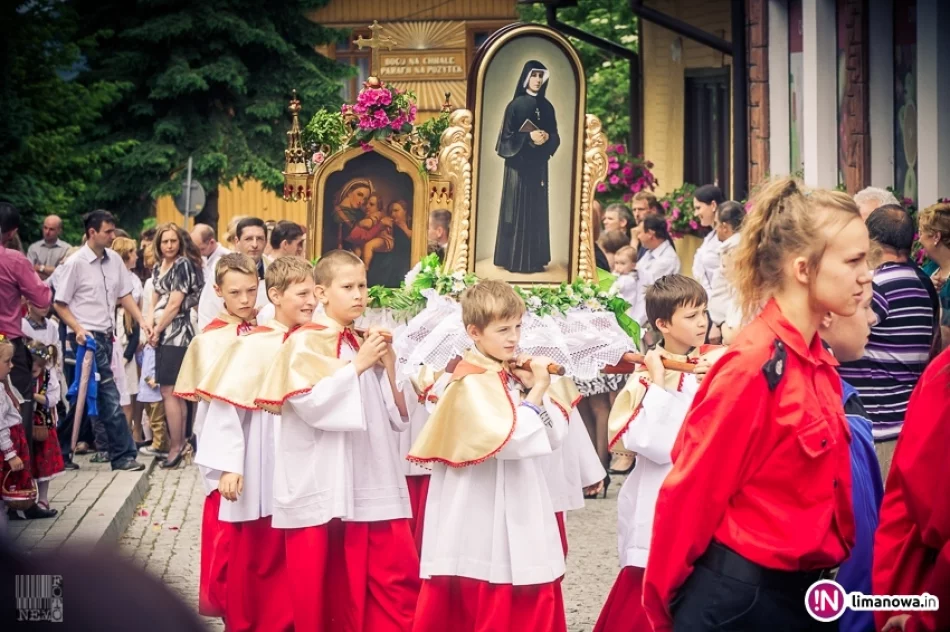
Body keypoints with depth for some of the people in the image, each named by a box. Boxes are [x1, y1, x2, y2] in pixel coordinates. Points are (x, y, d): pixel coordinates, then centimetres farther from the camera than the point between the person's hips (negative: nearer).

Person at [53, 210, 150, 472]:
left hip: (106, 336, 7)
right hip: (88, 337, -7)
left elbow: (124, 295, 13)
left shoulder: (114, 259, 7)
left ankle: (61, 450, 19)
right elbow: (60, 304, -5)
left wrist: (142, 321, -1)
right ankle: (123, 455, -1)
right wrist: (78, 329, -18)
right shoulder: (75, 263, -9)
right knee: (109, 396, -8)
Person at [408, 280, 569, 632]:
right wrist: (536, 391, -17)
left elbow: (554, 438, 8)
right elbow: (508, 439, -25)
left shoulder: (515, 374, 9)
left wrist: (536, 390, -5)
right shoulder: (472, 382, -15)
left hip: (521, 511, 8)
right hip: (484, 516, -8)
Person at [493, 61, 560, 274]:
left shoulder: (546, 106, 10)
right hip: (518, 165, -5)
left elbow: (555, 137, 12)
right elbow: (506, 136, -7)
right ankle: (515, 260, -2)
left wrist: (547, 138, -10)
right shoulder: (515, 105, -4)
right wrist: (529, 137, -19)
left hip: (538, 164, 5)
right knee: (518, 210, -5)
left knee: (537, 211, 6)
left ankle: (535, 259, 11)